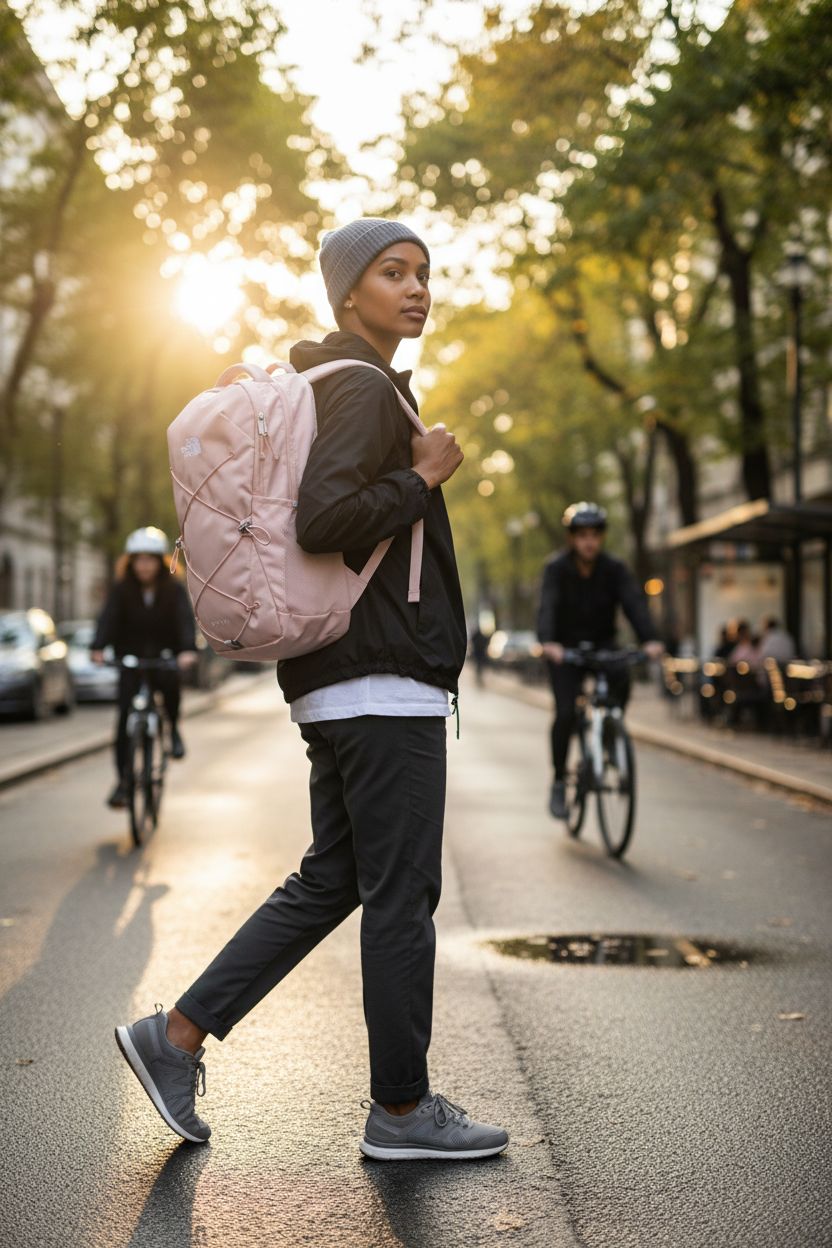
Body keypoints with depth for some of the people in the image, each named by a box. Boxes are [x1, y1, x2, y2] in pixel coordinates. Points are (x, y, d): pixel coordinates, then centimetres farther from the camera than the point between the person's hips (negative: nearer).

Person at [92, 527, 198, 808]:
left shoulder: (175, 589, -8)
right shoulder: (122, 590, -6)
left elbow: (185, 619, -22)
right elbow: (108, 618, -19)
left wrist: (188, 650, -42)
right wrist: (98, 648, -38)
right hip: (131, 659, 1)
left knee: (170, 681, -34)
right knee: (125, 715, -10)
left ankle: (174, 729, -5)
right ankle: (123, 780, -3)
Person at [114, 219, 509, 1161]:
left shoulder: (318, 387, 20)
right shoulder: (363, 388, -12)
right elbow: (324, 521, -25)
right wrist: (423, 477, -14)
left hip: (338, 684, 10)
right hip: (384, 679, -10)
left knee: (329, 881, 14)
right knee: (402, 895, -1)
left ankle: (176, 1038, 16)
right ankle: (401, 1109, 11)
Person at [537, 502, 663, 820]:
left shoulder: (613, 568, -10)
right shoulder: (556, 568, -15)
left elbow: (634, 602, -23)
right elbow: (547, 606, -30)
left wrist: (650, 639, -41)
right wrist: (547, 642, -49)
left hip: (602, 643, 2)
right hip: (565, 647, -2)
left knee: (622, 681, -29)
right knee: (566, 712, -17)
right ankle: (559, 781, 1)